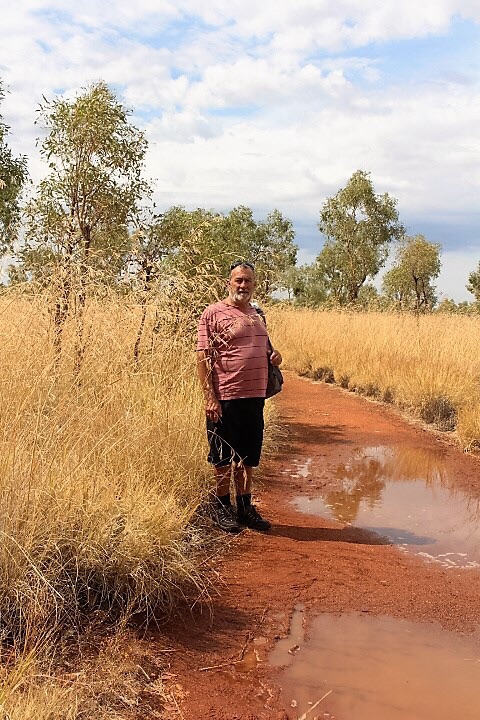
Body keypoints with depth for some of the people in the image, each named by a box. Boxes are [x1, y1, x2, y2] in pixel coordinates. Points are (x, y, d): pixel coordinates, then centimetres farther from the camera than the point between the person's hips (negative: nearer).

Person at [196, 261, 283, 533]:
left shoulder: (258, 315, 15)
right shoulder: (214, 313, -5)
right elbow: (203, 357, -9)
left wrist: (274, 355, 5)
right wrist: (210, 397, -16)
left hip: (255, 398, 6)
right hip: (225, 398, -6)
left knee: (248, 457, 14)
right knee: (223, 456, 5)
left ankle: (246, 507, 26)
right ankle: (223, 508, 19)